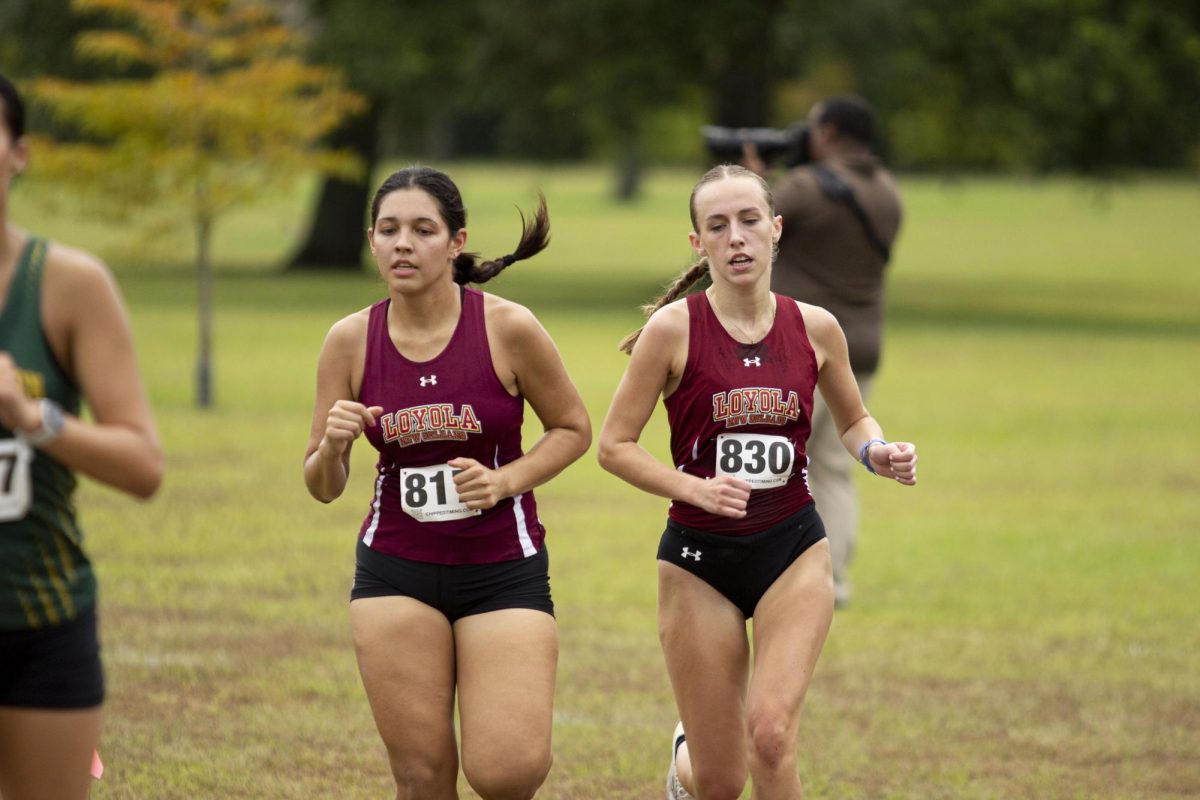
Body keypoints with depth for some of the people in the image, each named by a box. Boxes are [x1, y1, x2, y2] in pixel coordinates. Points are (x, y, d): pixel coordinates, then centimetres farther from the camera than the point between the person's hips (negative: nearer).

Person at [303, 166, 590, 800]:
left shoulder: (508, 329, -9)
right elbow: (322, 487, 4)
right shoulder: (350, 341, -2)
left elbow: (572, 428, 4)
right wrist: (333, 446, -19)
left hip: (503, 568, -2)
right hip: (396, 571, 2)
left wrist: (504, 482, -12)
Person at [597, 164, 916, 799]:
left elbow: (853, 421, 17)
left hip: (794, 553, 1)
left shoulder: (814, 327, 0)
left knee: (770, 732, -22)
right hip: (698, 556, -1)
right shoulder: (675, 329, -9)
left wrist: (878, 453, -5)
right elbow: (614, 444, -6)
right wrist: (695, 488, -21)